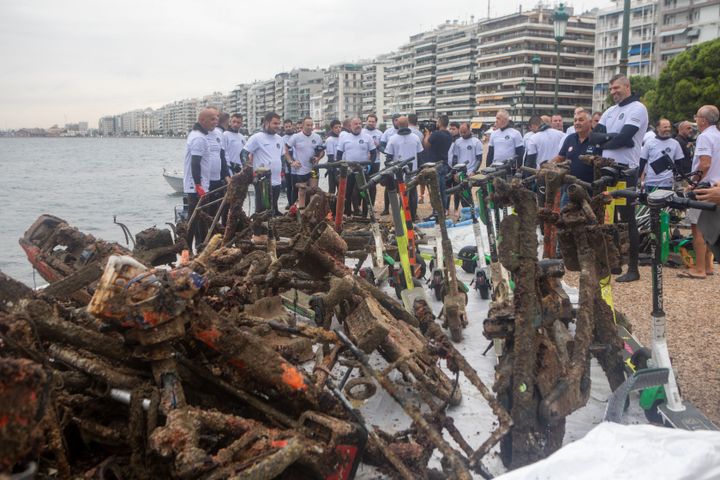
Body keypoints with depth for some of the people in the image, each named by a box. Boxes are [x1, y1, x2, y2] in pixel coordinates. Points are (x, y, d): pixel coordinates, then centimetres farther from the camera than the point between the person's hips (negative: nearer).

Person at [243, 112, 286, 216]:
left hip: (277, 181, 7)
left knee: (274, 210, 14)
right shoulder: (256, 138, -8)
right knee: (262, 210, -2)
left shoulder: (279, 139, 13)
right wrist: (252, 169, -12)